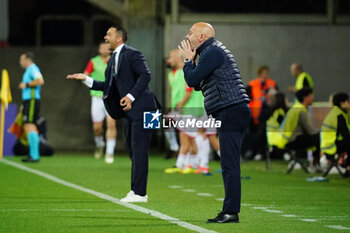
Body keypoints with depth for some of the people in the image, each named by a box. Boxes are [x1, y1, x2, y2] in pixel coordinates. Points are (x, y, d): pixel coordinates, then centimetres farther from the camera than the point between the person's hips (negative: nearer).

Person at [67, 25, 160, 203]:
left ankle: (139, 193, -10)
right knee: (133, 150, 13)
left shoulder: (132, 54, -10)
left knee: (139, 150, -10)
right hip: (131, 111, 10)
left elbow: (145, 75, -19)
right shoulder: (113, 60, 17)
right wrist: (85, 79, 13)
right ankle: (136, 191, 19)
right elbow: (109, 86, 20)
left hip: (141, 108, -10)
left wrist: (131, 96, -25)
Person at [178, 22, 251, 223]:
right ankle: (229, 211, 11)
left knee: (230, 164, -13)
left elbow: (192, 80, -11)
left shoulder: (213, 52, -8)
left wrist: (188, 60, 5)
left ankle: (231, 212, -17)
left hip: (231, 112, -11)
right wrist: (191, 61, 19)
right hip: (234, 113, 11)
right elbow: (197, 84, 27)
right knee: (229, 164, 10)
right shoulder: (213, 52, 25)